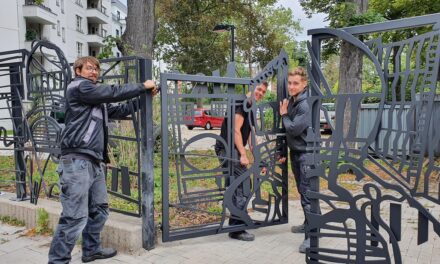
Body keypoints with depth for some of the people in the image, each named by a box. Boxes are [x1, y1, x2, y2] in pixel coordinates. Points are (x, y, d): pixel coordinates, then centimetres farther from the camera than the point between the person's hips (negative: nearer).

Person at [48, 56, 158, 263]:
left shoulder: (96, 99, 24)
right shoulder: (78, 86, -3)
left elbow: (118, 110, 20)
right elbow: (112, 93, -10)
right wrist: (143, 86, -2)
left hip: (94, 160, 10)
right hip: (78, 159, -10)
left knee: (99, 209, 16)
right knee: (75, 216, -9)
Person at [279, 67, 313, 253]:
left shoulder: (305, 105, -21)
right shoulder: (291, 100, 8)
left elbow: (294, 129, -24)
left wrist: (284, 115, -9)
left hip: (305, 154, -9)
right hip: (295, 152, 9)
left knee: (307, 194, -9)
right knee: (302, 190, 19)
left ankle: (311, 235, -4)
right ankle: (307, 224, 34)